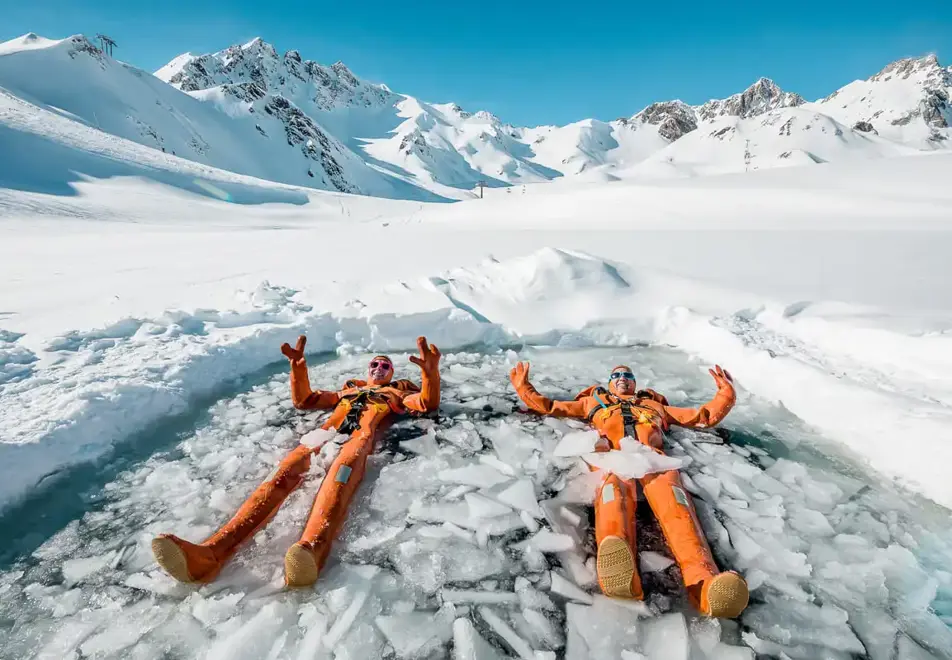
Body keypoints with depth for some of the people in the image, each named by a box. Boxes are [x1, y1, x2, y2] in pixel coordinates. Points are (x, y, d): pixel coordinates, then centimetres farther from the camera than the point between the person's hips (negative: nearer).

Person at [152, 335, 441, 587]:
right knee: (284, 474, -27)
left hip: (361, 439, -3)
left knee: (340, 472, -39)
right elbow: (304, 400, 39)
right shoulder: (347, 390, 42)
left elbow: (428, 404, 15)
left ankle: (310, 551, -68)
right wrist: (298, 366, 22)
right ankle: (210, 552, -47)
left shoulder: (398, 392, 34)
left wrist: (431, 372, -5)